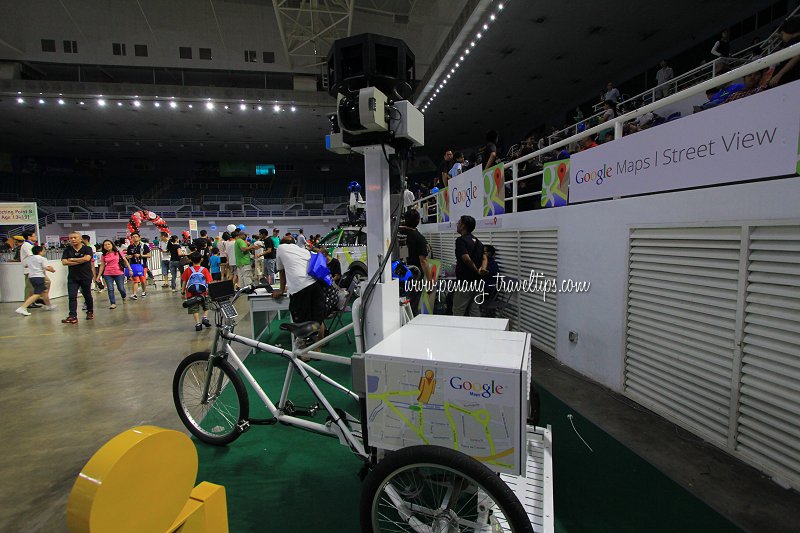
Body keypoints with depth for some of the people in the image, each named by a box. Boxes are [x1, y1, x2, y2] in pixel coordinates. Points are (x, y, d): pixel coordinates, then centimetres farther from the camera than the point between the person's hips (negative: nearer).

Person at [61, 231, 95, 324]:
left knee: (87, 295, 9)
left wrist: (72, 259, -9)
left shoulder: (87, 249, -2)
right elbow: (64, 262, -6)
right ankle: (72, 316, -6)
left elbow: (86, 258, -20)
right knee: (72, 296, -5)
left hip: (86, 276, -2)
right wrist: (79, 262, -13)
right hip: (72, 277, 2)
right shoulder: (67, 250, 6)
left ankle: (90, 311, 28)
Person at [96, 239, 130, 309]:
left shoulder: (118, 252, 1)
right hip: (108, 274, 2)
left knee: (121, 288, 3)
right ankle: (113, 303, 5)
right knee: (110, 289, -2)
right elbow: (102, 266, 10)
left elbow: (125, 261, 5)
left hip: (119, 273, -1)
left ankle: (124, 297, 33)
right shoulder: (104, 255, 5)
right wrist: (98, 276, 8)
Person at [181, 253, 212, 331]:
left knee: (194, 309, 5)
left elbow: (184, 282, 3)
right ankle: (205, 318, 2)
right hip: (203, 292, 0)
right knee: (206, 307, 21)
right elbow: (209, 282, -6)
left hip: (191, 293, 0)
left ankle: (198, 324, 0)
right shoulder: (204, 270, -2)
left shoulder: (188, 270, 1)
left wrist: (182, 292, 11)